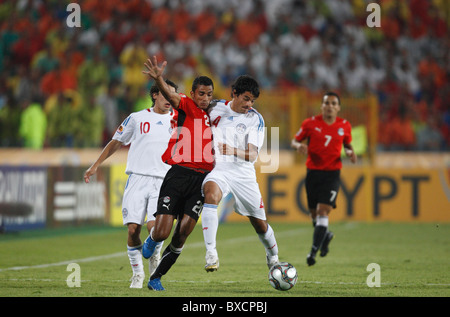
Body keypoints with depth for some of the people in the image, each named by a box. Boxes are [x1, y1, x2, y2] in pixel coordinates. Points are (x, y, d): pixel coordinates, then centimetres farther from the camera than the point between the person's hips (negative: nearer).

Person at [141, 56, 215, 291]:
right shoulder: (187, 106, 0)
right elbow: (171, 96, -22)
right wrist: (158, 79, -42)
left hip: (201, 179, 4)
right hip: (178, 174, -4)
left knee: (182, 235, -4)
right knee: (162, 233, -11)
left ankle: (156, 278, 12)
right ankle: (152, 239, 27)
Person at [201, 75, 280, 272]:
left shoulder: (255, 119, -3)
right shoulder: (216, 108, 3)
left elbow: (252, 155, -13)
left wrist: (233, 151, -30)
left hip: (243, 174, 0)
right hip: (217, 169, 0)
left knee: (260, 224, 6)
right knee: (211, 193, -35)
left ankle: (273, 258, 38)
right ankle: (210, 253, -39)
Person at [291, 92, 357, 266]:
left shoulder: (344, 126, 2)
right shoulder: (310, 123, -2)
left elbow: (347, 144, 19)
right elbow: (294, 141, 5)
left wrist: (350, 152, -3)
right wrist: (299, 145, -18)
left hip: (332, 173, -1)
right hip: (313, 171, 1)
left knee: (323, 211, -15)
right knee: (314, 213, 9)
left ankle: (313, 251, -13)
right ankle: (326, 235, 41)